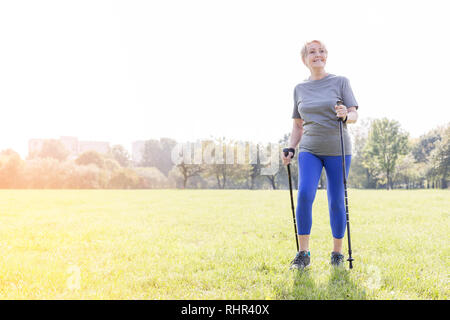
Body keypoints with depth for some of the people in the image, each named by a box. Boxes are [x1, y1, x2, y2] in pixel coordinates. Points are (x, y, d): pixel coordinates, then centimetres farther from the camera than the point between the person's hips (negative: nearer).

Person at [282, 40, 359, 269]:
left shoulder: (340, 82, 3)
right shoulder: (300, 89, 11)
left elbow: (354, 115, -3)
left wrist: (345, 115, -25)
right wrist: (290, 150, 2)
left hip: (338, 150, -1)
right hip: (309, 151, 2)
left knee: (336, 202, 0)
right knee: (304, 196, -15)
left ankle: (337, 253, 15)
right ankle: (303, 254, -6)